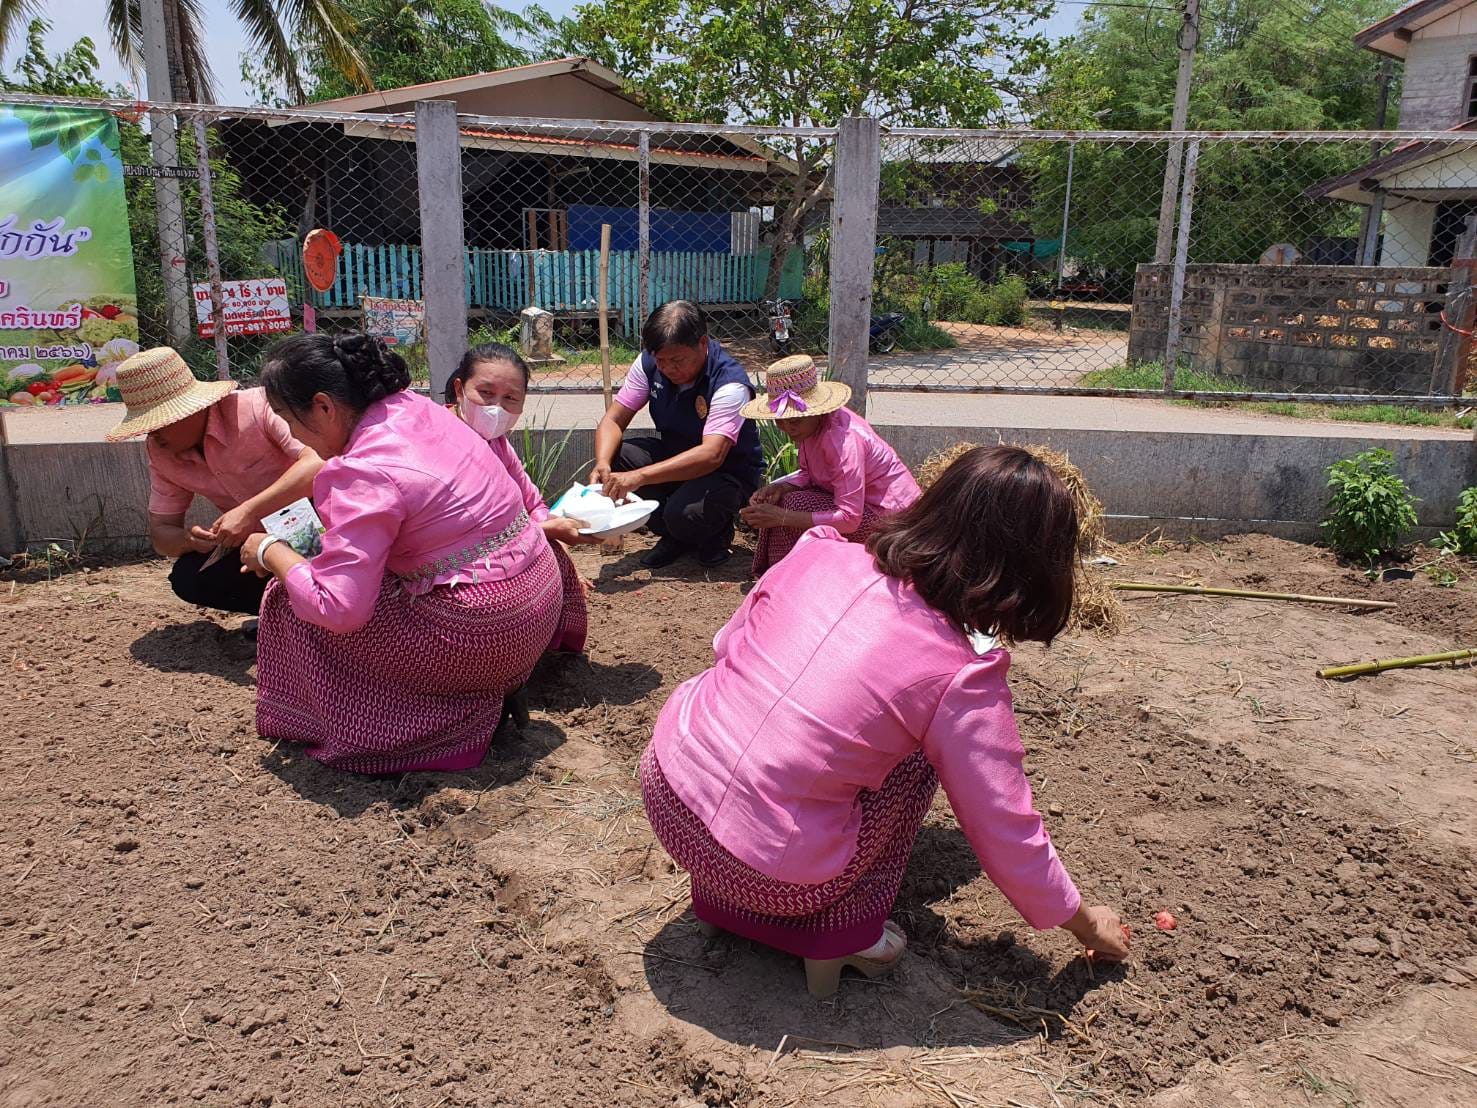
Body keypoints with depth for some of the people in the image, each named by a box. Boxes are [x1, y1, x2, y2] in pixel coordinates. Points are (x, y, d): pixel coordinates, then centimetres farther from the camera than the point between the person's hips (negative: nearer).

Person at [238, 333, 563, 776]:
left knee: (289, 604, 1)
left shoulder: (363, 474, -21)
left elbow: (337, 609, -25)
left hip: (483, 636, -8)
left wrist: (270, 553, -7)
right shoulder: (415, 406, 2)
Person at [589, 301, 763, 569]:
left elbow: (712, 455, -38)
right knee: (614, 459, -19)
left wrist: (639, 476, -47)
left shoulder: (730, 383, -27)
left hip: (728, 471, -6)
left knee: (684, 513, -36)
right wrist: (603, 464, -32)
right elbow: (613, 420, -8)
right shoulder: (649, 364, -10)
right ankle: (673, 536, 2)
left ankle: (717, 535, 4)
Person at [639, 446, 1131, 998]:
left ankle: (724, 899, 27)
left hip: (664, 786, 5)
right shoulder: (962, 679, -12)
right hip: (770, 877, -4)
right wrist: (1086, 922, 15)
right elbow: (1008, 836, -3)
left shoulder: (820, 551, -2)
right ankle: (845, 930, 10)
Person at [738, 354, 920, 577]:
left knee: (796, 504, -24)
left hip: (889, 516, -9)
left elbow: (849, 519, -33)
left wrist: (783, 518, -35)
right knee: (775, 497, 1)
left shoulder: (843, 438, -31)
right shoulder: (810, 424, -6)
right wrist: (780, 488, -15)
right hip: (855, 500, 9)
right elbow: (809, 474, 7)